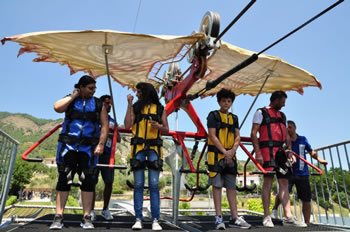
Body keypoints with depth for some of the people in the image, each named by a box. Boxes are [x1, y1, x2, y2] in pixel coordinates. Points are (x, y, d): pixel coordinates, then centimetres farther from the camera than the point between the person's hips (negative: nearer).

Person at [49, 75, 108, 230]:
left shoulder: (99, 104, 8)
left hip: (88, 147, 0)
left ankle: (86, 218, 7)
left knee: (88, 181, 0)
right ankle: (58, 217, 9)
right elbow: (57, 108, -12)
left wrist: (100, 144, -9)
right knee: (64, 179, 0)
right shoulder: (69, 100, 9)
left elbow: (104, 126, 1)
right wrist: (73, 96, -4)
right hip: (68, 145, 0)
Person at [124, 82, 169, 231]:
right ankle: (138, 219, 10)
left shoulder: (160, 109, 8)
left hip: (154, 148, 0)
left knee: (154, 185, -1)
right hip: (138, 148, 1)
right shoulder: (135, 107, 9)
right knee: (138, 185, 2)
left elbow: (167, 129, 10)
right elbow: (127, 125, -4)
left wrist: (158, 126, -12)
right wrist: (129, 105, -4)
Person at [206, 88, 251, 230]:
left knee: (231, 186, 7)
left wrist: (232, 151, -9)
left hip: (231, 156, 5)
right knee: (217, 185, -3)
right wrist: (224, 152, -15)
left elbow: (238, 137, 9)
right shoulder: (213, 115, 0)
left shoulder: (234, 118, 16)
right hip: (216, 155, -5)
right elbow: (212, 136, -9)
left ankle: (234, 218, 12)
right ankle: (219, 218, 3)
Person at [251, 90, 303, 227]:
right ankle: (267, 217, -1)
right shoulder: (261, 112, 2)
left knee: (284, 182, 5)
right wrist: (257, 152, -16)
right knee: (268, 181, -7)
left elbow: (286, 135, 22)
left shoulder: (282, 115, 23)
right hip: (267, 149, -7)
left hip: (281, 150, 7)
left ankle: (288, 216, 10)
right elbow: (253, 133, -6)